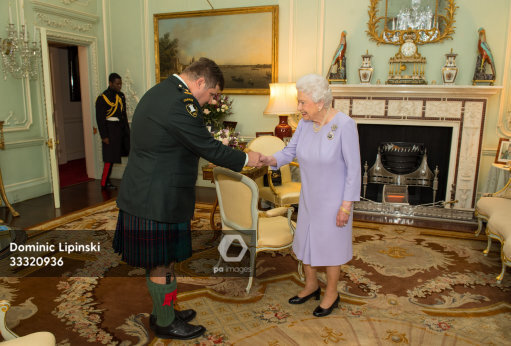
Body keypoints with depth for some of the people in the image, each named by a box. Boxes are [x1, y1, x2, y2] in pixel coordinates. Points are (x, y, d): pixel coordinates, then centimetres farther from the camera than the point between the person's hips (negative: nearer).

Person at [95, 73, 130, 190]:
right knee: (110, 157, -2)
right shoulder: (102, 98, -10)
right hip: (111, 131, -7)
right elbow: (100, 119, -12)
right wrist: (104, 136, -15)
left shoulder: (121, 96, 12)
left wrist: (127, 131, 15)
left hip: (122, 129, 7)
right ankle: (104, 183, 11)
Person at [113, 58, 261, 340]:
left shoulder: (158, 92, 13)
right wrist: (245, 159, -4)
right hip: (159, 201, -10)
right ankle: (165, 323, 25)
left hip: (142, 195, 10)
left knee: (158, 261, 21)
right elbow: (208, 148, -18)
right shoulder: (181, 102, -21)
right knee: (162, 264, 6)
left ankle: (162, 311, 38)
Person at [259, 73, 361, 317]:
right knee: (306, 240, 17)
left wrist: (346, 205, -18)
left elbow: (353, 168, -18)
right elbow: (290, 151, 2)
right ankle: (311, 285, 40)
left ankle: (331, 293, 31)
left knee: (330, 244, 9)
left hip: (333, 199, -6)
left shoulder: (344, 125, -22)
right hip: (309, 196, 6)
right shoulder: (305, 123, -4)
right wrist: (271, 160, -20)